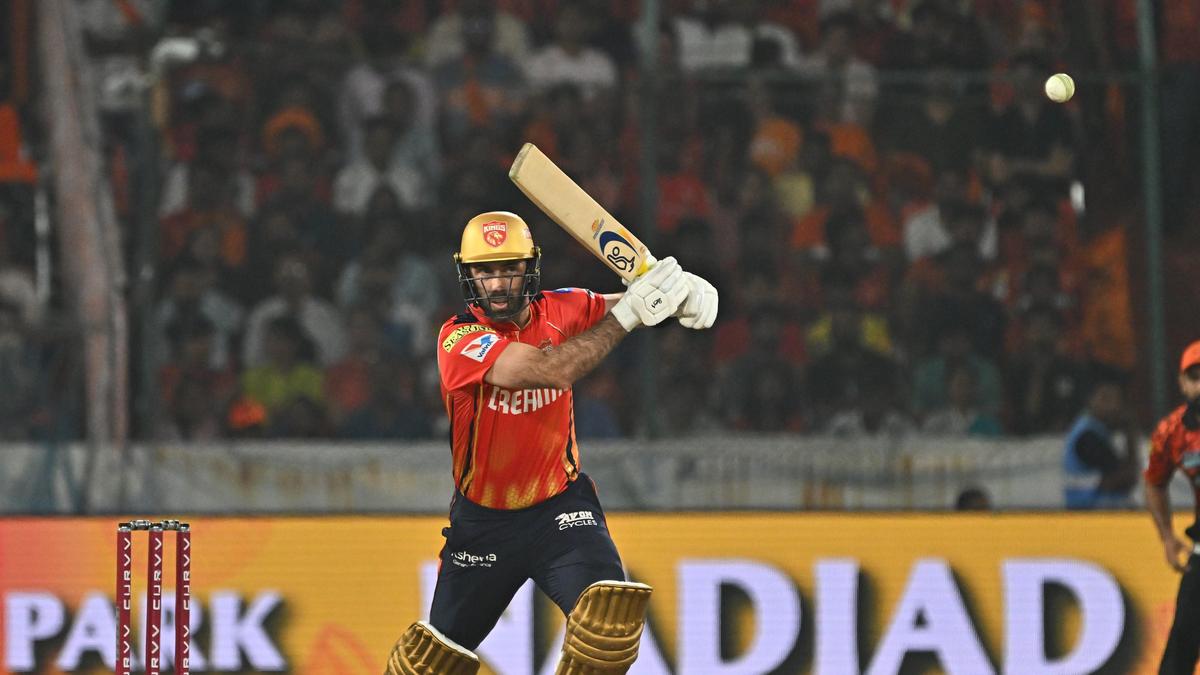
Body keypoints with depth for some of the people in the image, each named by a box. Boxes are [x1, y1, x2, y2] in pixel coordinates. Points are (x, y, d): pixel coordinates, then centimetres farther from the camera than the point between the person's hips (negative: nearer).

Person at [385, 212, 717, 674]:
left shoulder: (559, 311, -6)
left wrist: (682, 290, -30)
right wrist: (626, 314, -38)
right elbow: (551, 369, -34)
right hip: (484, 520, -2)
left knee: (611, 618, -23)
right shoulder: (459, 339, -21)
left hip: (560, 508, 2)